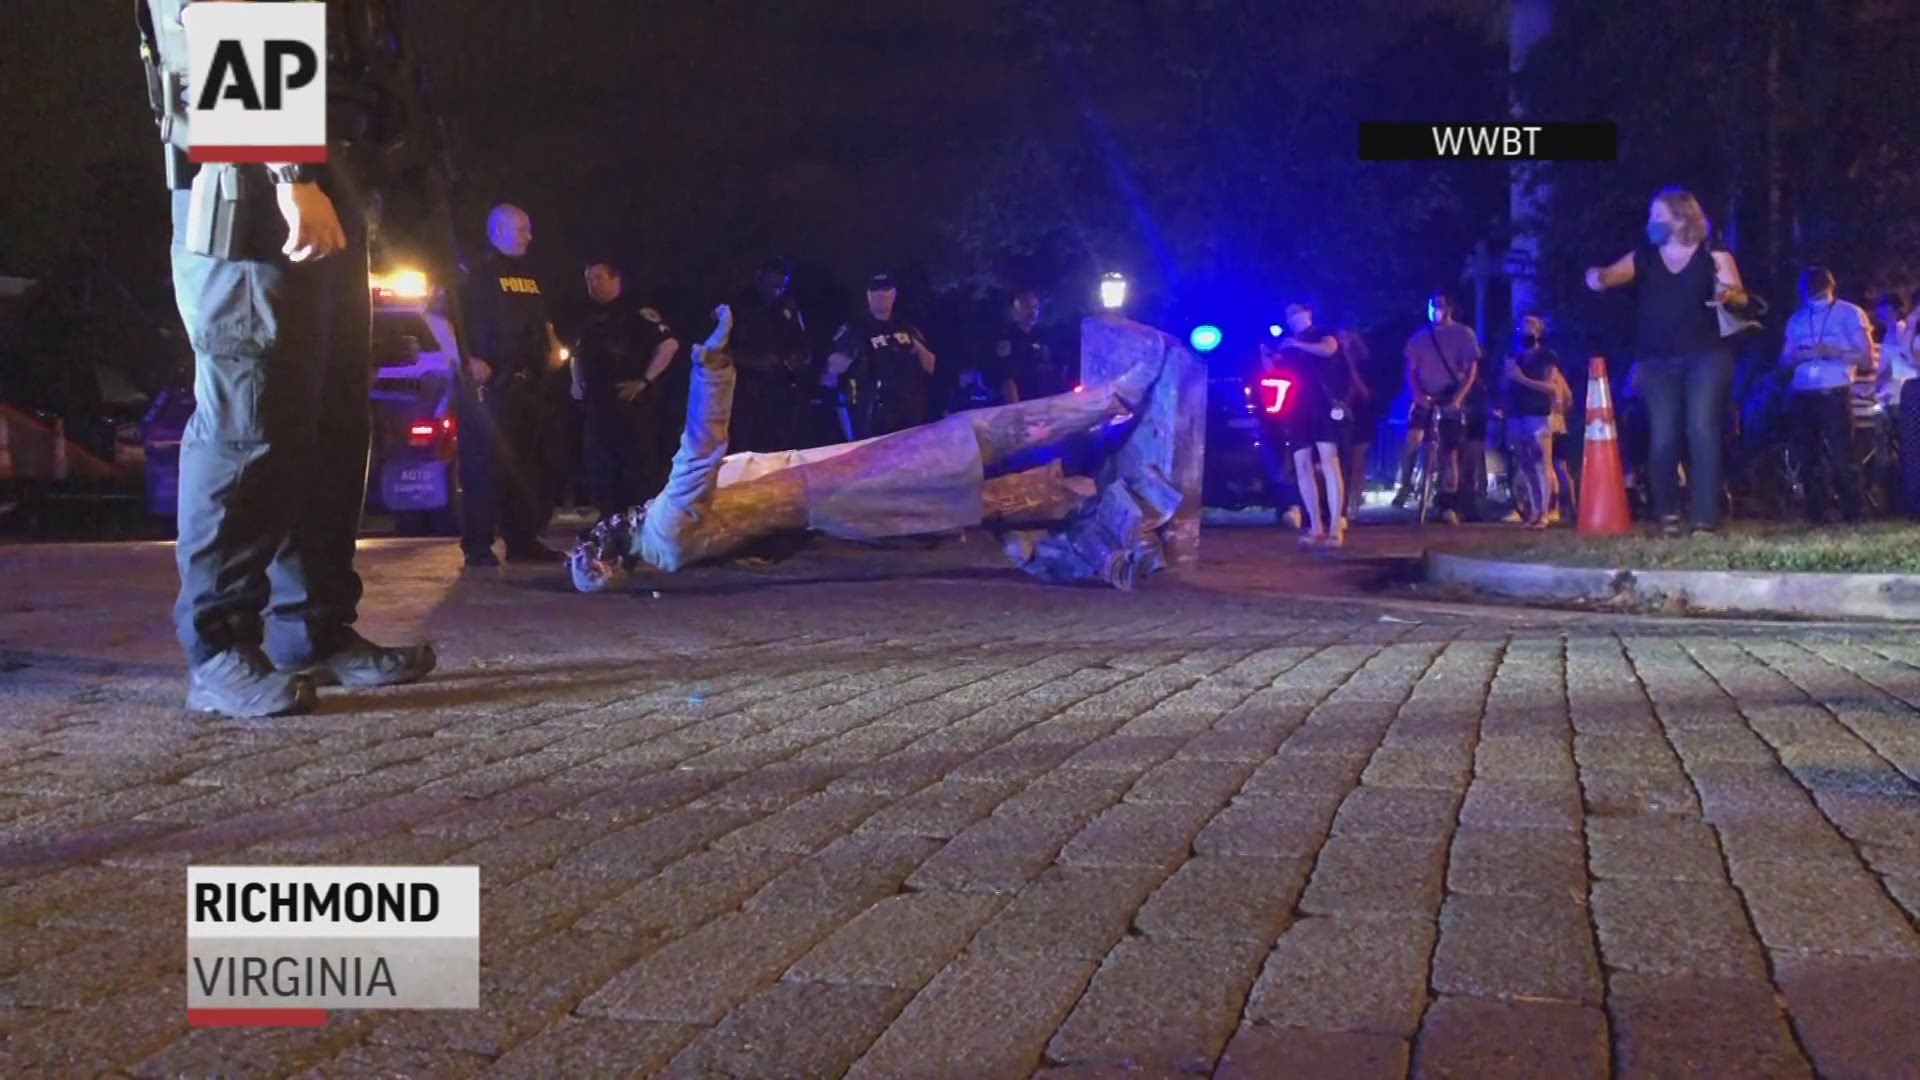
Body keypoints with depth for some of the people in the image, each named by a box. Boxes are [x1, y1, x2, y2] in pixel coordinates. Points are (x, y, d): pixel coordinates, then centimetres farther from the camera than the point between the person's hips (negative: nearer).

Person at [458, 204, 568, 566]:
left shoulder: (528, 275, 20)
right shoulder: (476, 272, -4)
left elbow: (540, 319, 32)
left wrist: (553, 349, 14)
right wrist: (467, 361, -18)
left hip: (527, 382, 8)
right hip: (489, 382, -8)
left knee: (524, 463, 9)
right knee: (485, 461, -10)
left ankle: (523, 540, 15)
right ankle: (478, 546, -8)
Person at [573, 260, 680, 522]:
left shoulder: (637, 313, -8)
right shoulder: (589, 319, 15)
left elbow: (669, 344, -18)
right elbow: (578, 355, 32)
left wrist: (645, 381, -18)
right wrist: (579, 383, 16)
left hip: (632, 401, -8)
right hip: (598, 403, 8)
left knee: (639, 465, -4)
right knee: (600, 468, 10)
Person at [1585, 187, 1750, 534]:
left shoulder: (1714, 256, 1)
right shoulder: (1642, 258, 9)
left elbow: (1741, 299, -3)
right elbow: (1601, 279, 1)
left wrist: (1726, 295, -26)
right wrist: (1595, 277, -23)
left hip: (1706, 356, -3)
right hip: (1658, 361, 3)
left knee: (1702, 430, -14)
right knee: (1662, 438, 0)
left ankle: (1706, 517, -13)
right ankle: (1667, 515, 13)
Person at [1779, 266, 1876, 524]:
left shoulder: (1850, 314, 1)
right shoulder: (1797, 318, 15)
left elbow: (1866, 358, -3)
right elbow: (1784, 360, 14)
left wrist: (1833, 352, -17)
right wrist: (1803, 355, -8)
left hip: (1834, 394, -5)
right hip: (1803, 395, 5)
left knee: (1841, 459, -10)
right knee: (1809, 459, 6)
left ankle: (1853, 517, -6)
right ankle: (1816, 515, 12)